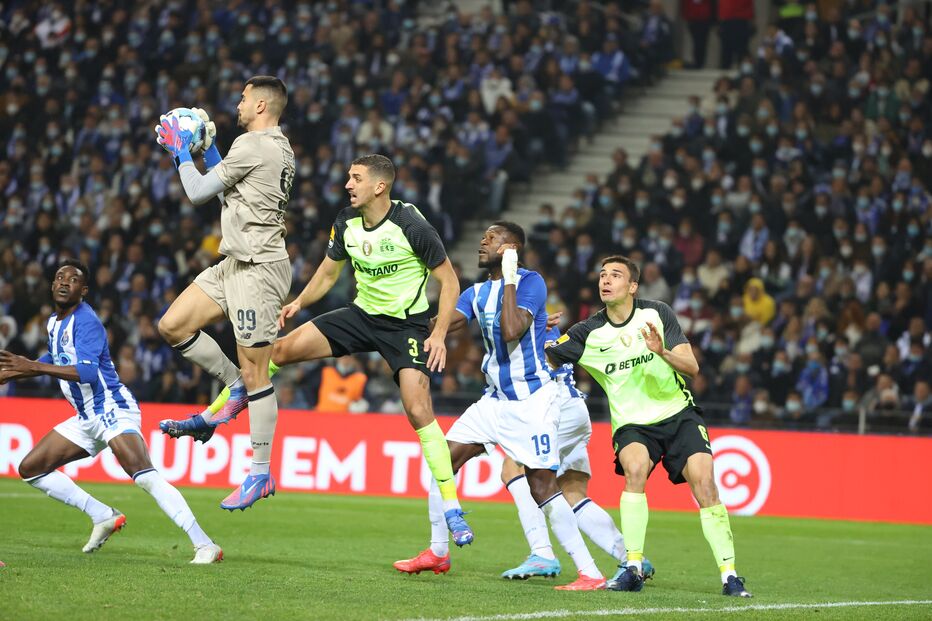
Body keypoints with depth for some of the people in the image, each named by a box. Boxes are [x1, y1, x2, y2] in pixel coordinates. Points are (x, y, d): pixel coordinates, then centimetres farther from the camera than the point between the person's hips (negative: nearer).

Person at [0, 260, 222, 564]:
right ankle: (104, 517, 12)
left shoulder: (86, 322, -16)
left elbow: (88, 372, -30)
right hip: (86, 419, 10)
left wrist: (34, 367, -33)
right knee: (30, 469, 9)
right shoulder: (55, 322, 12)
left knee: (143, 475, -29)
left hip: (113, 410, -10)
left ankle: (205, 545, -34)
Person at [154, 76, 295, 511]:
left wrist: (181, 151, 6)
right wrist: (207, 149, 25)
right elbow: (228, 195, 28)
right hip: (236, 264, 10)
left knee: (254, 372, -6)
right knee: (173, 326, 7)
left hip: (257, 267, -10)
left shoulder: (255, 145, -14)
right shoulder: (279, 148, 17)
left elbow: (198, 192, -8)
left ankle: (260, 474, -2)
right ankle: (234, 387, 18)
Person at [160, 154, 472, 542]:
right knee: (280, 350, -4)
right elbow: (329, 272, 15)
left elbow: (448, 280, -12)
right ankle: (207, 420, 10)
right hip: (362, 315, 6)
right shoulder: (346, 222, -2)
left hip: (406, 324, -6)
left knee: (419, 411, -22)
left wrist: (439, 335, -20)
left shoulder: (411, 226, -20)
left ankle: (452, 508, -12)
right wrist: (299, 302, -1)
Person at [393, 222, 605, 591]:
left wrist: (509, 279, -20)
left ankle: (590, 573, -13)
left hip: (531, 400, -8)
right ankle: (437, 553, 18)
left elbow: (511, 332, -25)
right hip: (496, 399, 8)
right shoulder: (477, 293, 12)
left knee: (542, 485, -15)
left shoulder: (530, 282, -10)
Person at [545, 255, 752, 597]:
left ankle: (729, 575, -12)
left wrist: (663, 353, -26)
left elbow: (692, 366, -8)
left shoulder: (657, 314, -4)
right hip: (632, 424, 0)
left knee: (704, 482, -18)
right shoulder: (589, 332, -3)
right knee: (635, 469, -31)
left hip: (678, 414, 0)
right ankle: (632, 568, -25)